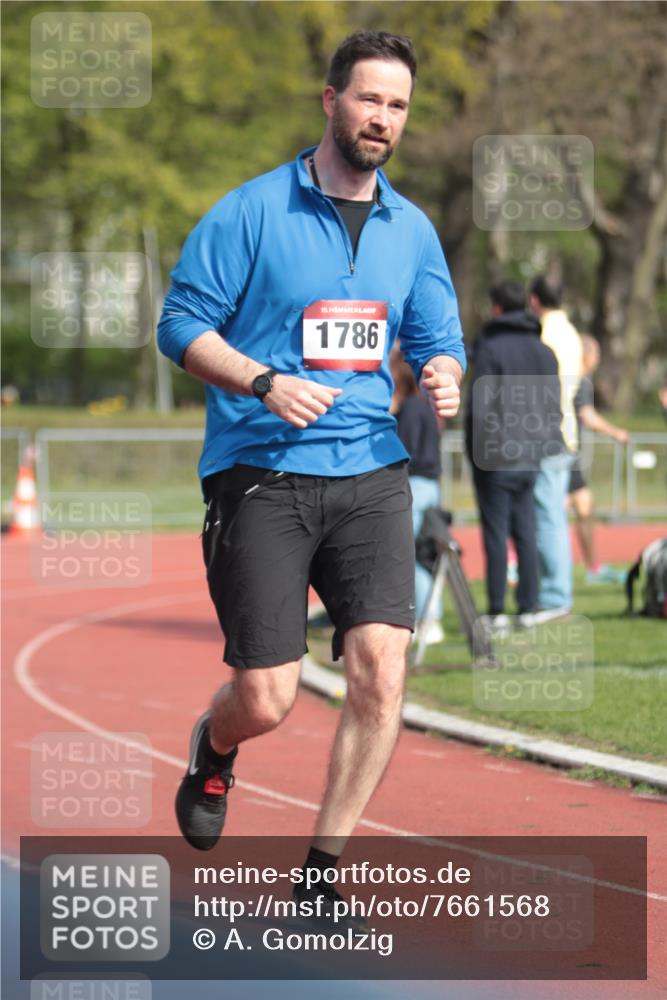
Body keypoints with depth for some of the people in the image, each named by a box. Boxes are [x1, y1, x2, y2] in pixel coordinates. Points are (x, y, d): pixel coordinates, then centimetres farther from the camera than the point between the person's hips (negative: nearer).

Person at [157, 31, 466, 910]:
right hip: (260, 475, -4)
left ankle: (320, 876, 1)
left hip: (371, 477, 4)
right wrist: (264, 382, -18)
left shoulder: (412, 231, 13)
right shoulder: (251, 212, -2)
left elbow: (438, 339, 20)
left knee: (381, 671, -13)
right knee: (266, 701, -7)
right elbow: (182, 321, -3)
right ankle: (214, 748, 33)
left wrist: (444, 377, -5)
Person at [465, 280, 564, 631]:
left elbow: (480, 408, -13)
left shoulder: (489, 348, -10)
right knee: (526, 534, 10)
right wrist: (545, 441, 16)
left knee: (496, 536, -3)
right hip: (533, 457, 6)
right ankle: (529, 609, 9)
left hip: (497, 457, -6)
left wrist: (475, 450, -5)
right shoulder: (545, 352, 11)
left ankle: (497, 612, -3)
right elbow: (554, 406, 12)